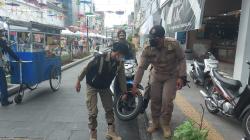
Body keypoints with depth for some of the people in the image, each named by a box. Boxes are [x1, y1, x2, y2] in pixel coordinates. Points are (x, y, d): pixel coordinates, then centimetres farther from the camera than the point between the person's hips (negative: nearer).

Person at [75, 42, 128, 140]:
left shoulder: (120, 63, -16)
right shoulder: (100, 58, -31)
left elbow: (122, 78, -6)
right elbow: (86, 68, -18)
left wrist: (125, 93, -4)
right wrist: (78, 81, -10)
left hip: (105, 87, 5)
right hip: (92, 86, -4)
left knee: (109, 108, 10)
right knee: (93, 112, -3)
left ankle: (111, 131, 27)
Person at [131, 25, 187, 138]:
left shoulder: (173, 44, -22)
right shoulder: (147, 50, -18)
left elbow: (181, 59, -11)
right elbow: (141, 67, -16)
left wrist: (181, 77, -17)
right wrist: (135, 84, -18)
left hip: (172, 76, -2)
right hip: (156, 76, 2)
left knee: (167, 101, -6)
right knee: (154, 100, 6)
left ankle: (165, 124, 18)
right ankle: (155, 122, 28)